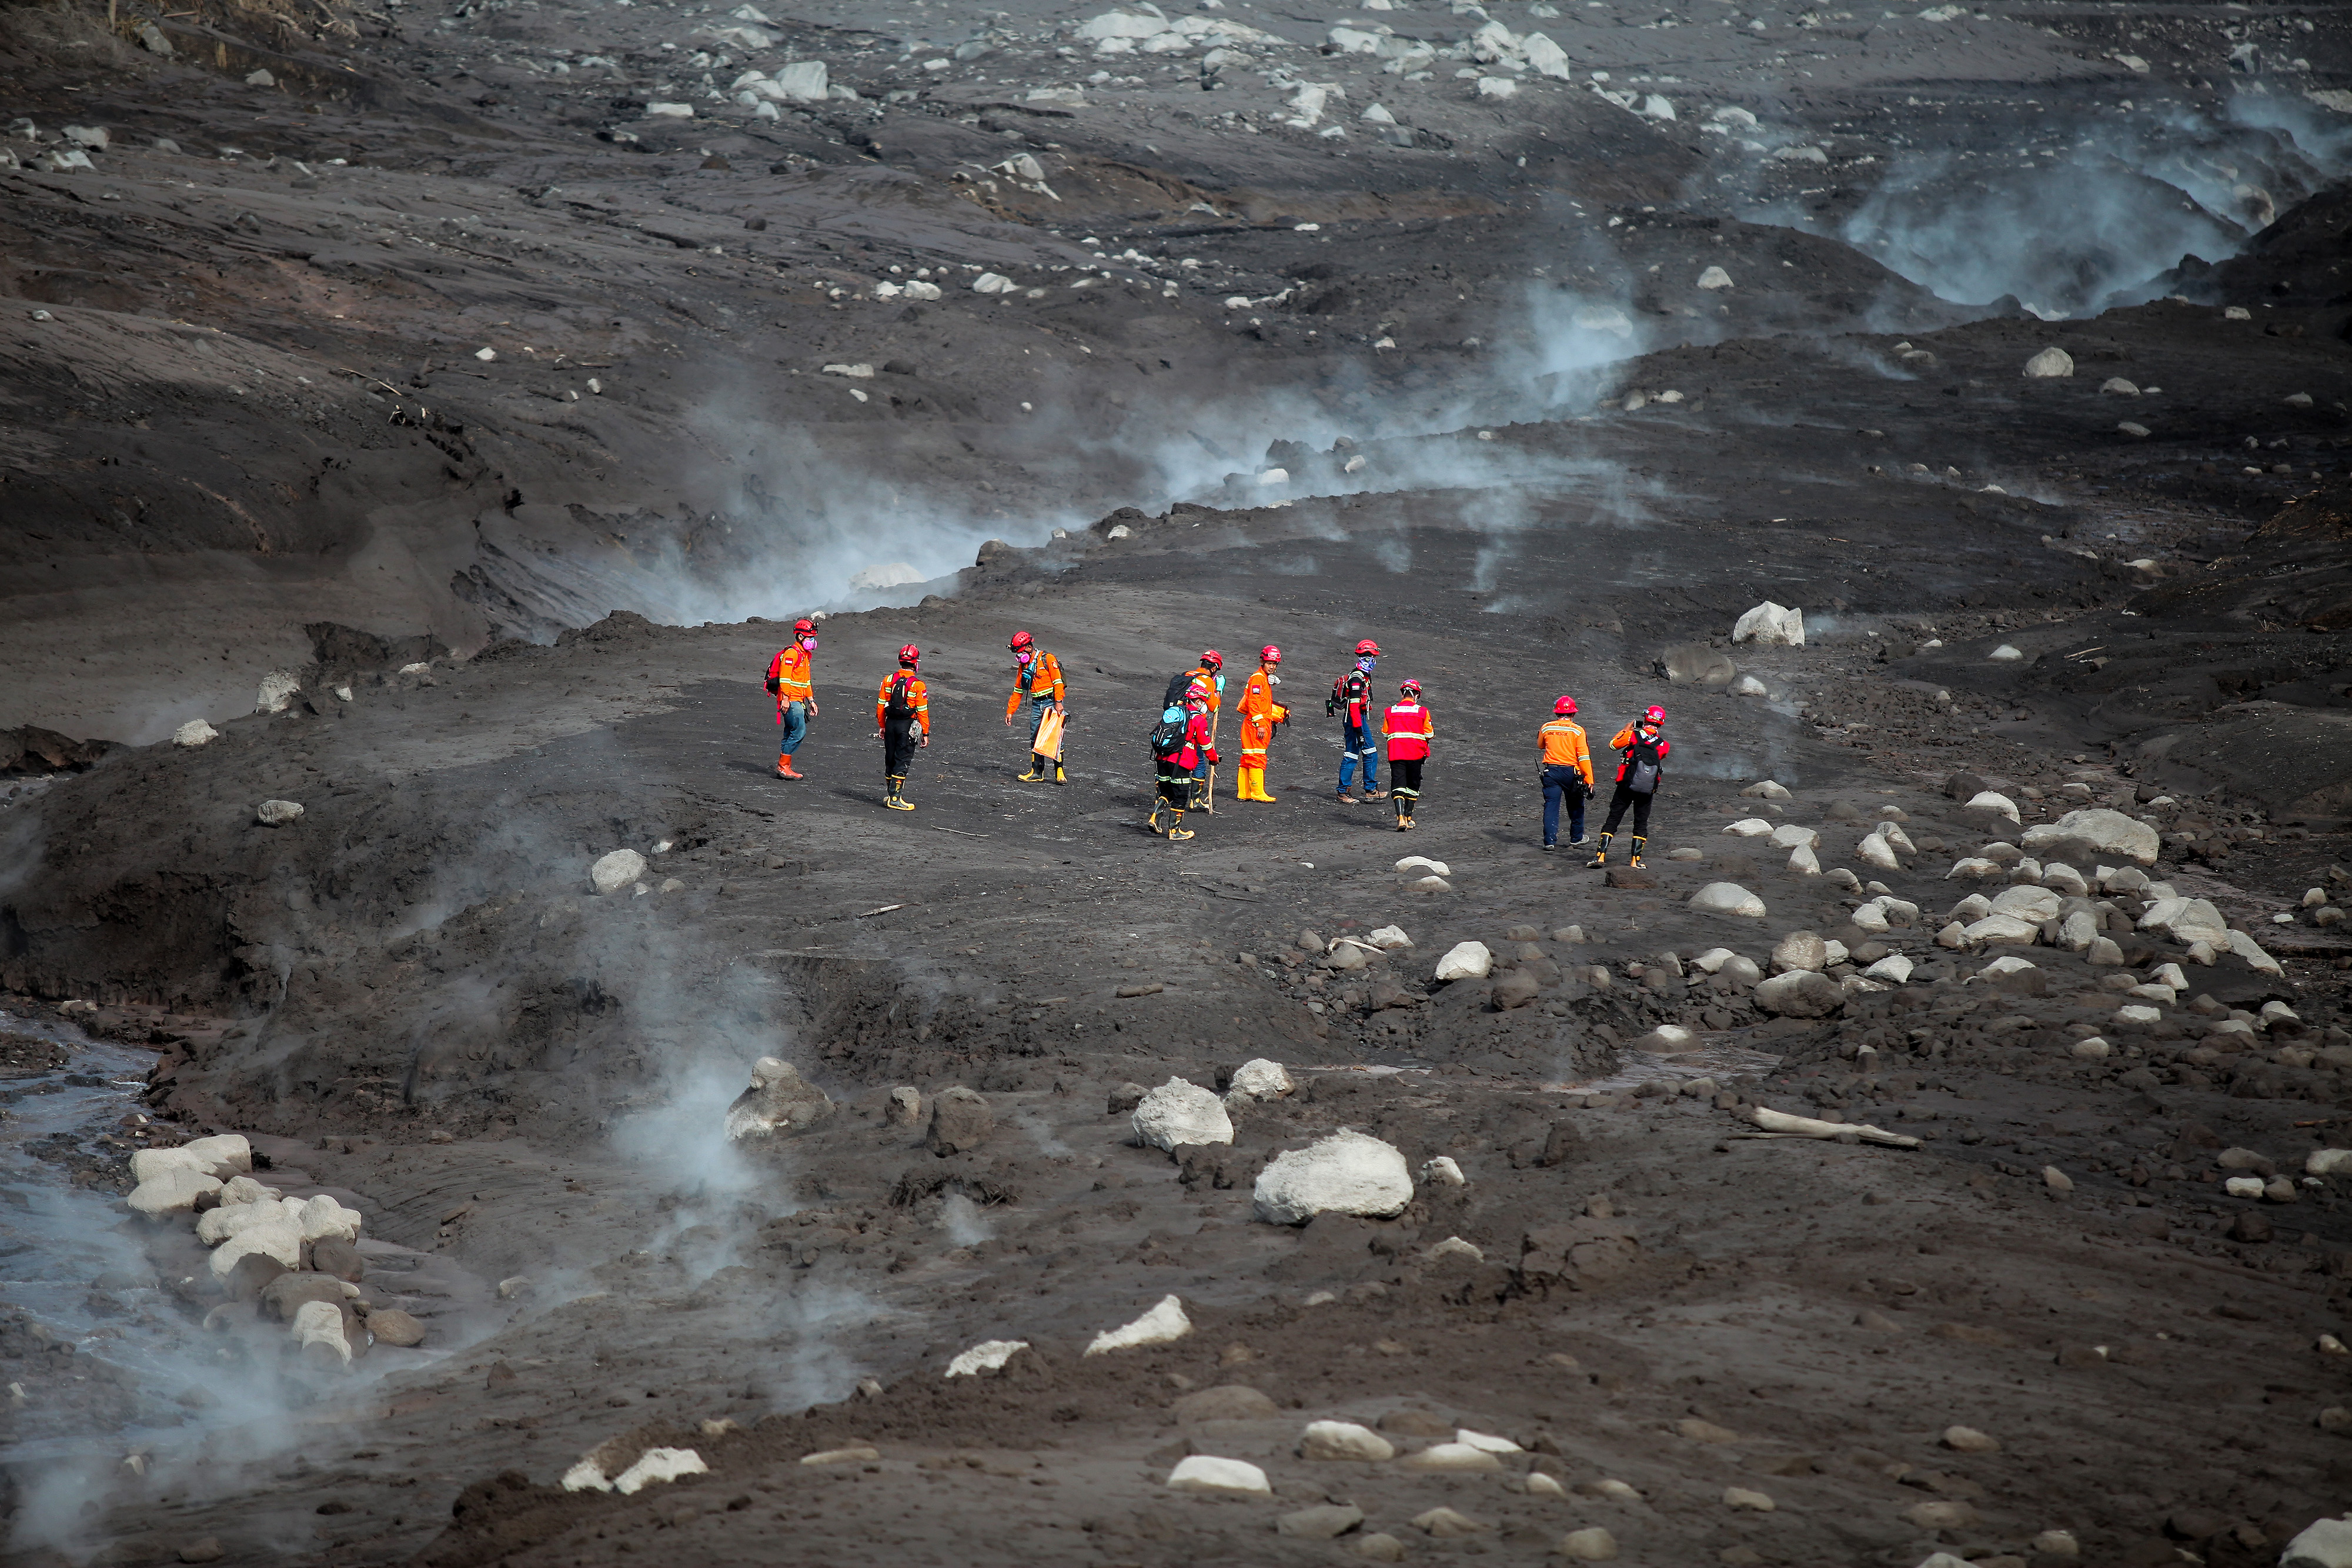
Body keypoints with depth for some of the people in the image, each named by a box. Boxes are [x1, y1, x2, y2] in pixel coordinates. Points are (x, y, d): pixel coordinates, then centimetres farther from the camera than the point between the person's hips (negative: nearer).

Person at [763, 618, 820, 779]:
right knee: (799, 731, -13)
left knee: (791, 734, 10)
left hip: (798, 700, 10)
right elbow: (784, 677, -19)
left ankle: (783, 768, 13)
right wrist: (785, 699, -23)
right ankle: (783, 767, -11)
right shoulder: (792, 653, -11)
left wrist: (811, 700, 26)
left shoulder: (804, 655, 21)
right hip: (790, 700, -10)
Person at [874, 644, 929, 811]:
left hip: (891, 723, 5)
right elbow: (922, 711, -9)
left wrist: (882, 725, 17)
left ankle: (890, 794, 25)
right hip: (908, 726, -4)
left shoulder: (888, 680, 1)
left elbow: (881, 705, 5)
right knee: (902, 761, -1)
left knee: (890, 760, 15)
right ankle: (895, 798, -4)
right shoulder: (917, 685, -12)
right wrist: (926, 733, -2)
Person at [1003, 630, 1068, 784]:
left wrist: (1059, 702, -21)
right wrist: (1010, 711, 15)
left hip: (1052, 702, -7)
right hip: (1037, 705, 7)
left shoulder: (1048, 659, -6)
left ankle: (1059, 772, -7)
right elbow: (1017, 691, 19)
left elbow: (1058, 681, -12)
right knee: (1035, 739, 3)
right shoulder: (1023, 666, 14)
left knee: (1055, 737, -10)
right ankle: (1037, 773, 6)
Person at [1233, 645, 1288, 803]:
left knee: (1248, 759, 11)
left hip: (1262, 724, 10)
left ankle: (1243, 793, 13)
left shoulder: (1265, 679, 22)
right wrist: (1260, 724, -22)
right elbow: (1254, 703, -18)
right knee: (1257, 758, -10)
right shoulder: (1257, 678, -10)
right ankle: (1258, 794, -11)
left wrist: (1282, 713, 23)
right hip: (1256, 725, -10)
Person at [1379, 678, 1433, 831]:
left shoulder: (1390, 711, 3)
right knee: (1413, 786, 15)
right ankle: (1408, 818, 21)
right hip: (1416, 754, 0)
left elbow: (1385, 733, 10)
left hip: (1395, 754, 0)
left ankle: (1401, 818, -19)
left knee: (1398, 785, -2)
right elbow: (1429, 735, 0)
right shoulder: (1422, 712, -2)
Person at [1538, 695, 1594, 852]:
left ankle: (1550, 841, -5)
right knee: (1576, 807, 16)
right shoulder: (1577, 730, -9)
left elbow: (1540, 746, 20)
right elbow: (1584, 756, -12)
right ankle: (1576, 838, 27)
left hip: (1551, 771, 2)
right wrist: (1589, 779, -11)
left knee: (1551, 806, 3)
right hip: (1571, 772, -2)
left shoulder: (1547, 728, 0)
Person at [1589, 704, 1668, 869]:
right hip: (1647, 791, 1)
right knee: (1641, 824, 13)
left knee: (1612, 820, 5)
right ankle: (1635, 860, 8)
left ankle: (1601, 856, -2)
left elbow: (1612, 745, 7)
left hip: (1626, 786, -1)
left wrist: (1627, 729, 19)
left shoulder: (1633, 736, -7)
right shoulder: (1664, 746, -2)